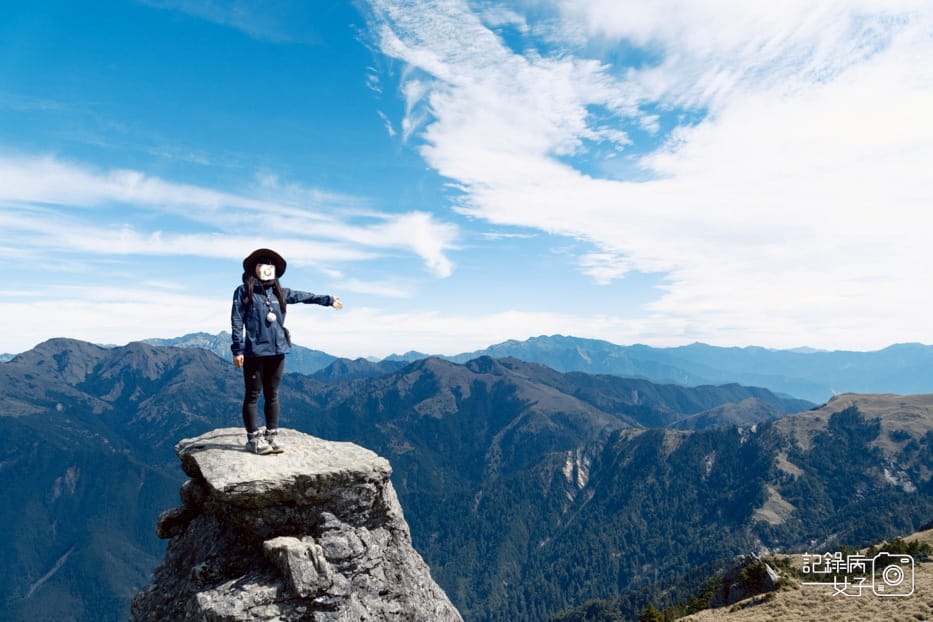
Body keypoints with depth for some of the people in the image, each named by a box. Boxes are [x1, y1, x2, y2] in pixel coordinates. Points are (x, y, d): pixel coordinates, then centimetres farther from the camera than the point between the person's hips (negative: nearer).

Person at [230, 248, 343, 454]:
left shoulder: (279, 292, 12)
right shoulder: (244, 291, -2)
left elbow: (303, 296, 25)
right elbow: (237, 321, -4)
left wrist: (328, 300, 34)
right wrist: (237, 349, -9)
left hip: (277, 351, 5)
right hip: (254, 352, -5)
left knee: (272, 395, 11)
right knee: (253, 395, 2)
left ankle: (272, 435, 20)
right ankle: (253, 439, 9)